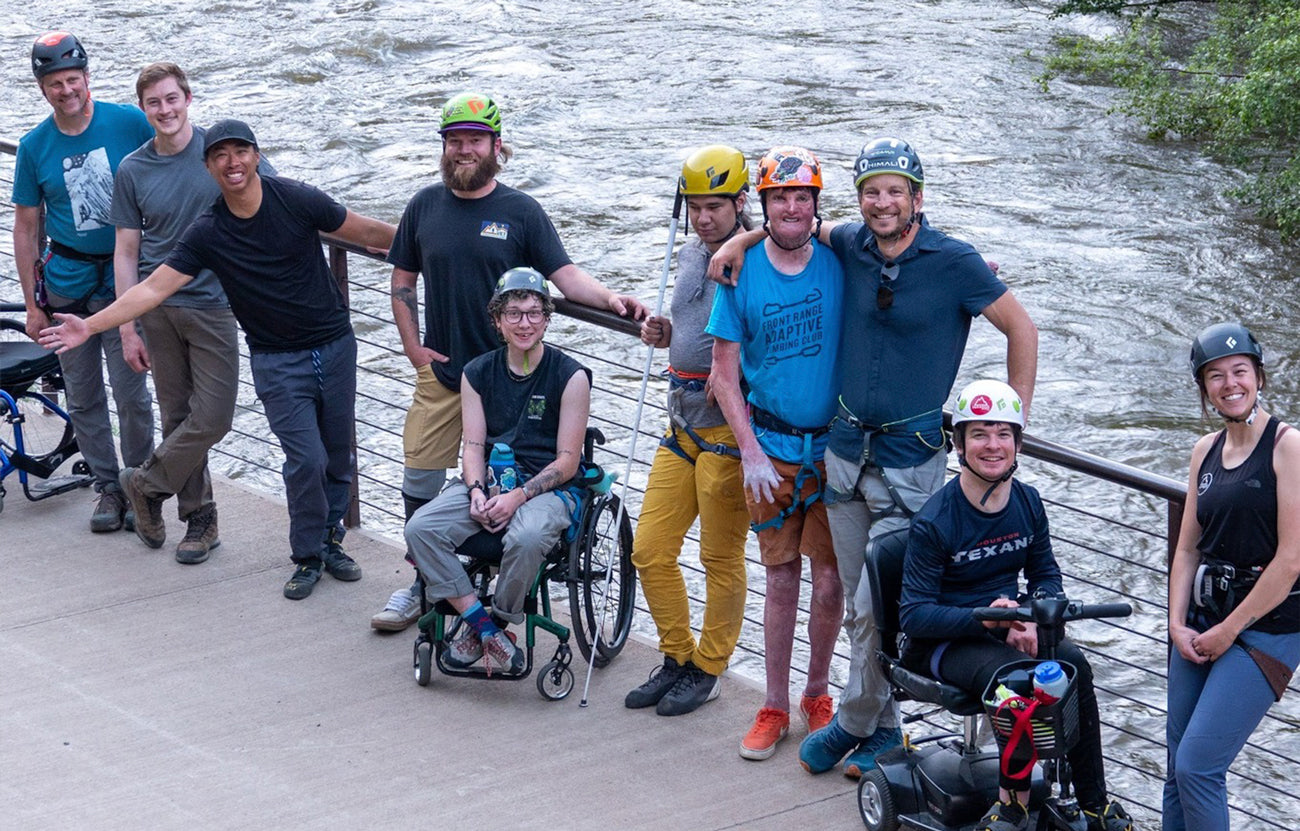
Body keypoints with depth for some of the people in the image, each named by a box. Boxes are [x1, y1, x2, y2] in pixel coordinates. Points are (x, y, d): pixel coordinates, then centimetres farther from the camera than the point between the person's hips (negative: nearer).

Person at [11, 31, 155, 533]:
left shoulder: (131, 124, -8)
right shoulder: (34, 147, -2)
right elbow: (26, 228, 4)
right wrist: (32, 305, 3)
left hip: (124, 280, -2)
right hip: (67, 285, 2)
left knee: (132, 396, -3)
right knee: (83, 401, 9)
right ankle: (107, 487, 24)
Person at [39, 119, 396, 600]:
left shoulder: (296, 200, -10)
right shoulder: (208, 234, -8)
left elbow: (369, 233, 1)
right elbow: (154, 288, -9)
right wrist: (90, 326, -16)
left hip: (335, 345, 1)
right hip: (277, 361, -1)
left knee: (337, 454, 8)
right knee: (305, 458, -9)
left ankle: (330, 540, 28)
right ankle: (307, 557, 9)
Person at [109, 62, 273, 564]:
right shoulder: (133, 170, 3)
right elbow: (126, 252, 5)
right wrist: (127, 330, 2)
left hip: (213, 302, -1)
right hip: (158, 309, 1)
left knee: (212, 416, -8)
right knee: (178, 417, 6)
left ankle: (145, 484, 14)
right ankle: (199, 518, 19)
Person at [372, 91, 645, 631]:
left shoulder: (521, 211, -3)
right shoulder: (425, 206, 5)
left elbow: (564, 274, -6)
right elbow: (403, 281, 13)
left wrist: (609, 298, -23)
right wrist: (412, 347, 4)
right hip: (440, 372, 2)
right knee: (420, 478, 3)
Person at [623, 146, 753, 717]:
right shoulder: (688, 257, 12)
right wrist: (665, 335, 7)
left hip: (731, 428, -8)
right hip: (683, 424, 8)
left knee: (722, 558, 4)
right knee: (650, 550, 8)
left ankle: (708, 669, 18)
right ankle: (677, 658, 24)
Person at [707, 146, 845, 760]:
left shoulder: (841, 265, -4)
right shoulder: (741, 274, -3)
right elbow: (725, 374, 0)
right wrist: (751, 453, -7)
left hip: (836, 446, 0)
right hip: (771, 447, 0)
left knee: (830, 581, 2)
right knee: (781, 579, 6)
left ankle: (818, 693, 23)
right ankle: (775, 707, 18)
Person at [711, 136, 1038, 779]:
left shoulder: (954, 262, -11)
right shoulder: (852, 246, 2)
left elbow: (1021, 330, -1)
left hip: (910, 458, -5)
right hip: (847, 448, 5)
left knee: (876, 605, -7)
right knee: (857, 602, 9)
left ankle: (855, 722, 11)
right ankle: (883, 723, 22)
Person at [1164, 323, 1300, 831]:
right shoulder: (1206, 451, 11)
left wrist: (1229, 629, -10)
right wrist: (1178, 626, 0)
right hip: (1203, 619, 7)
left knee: (1197, 767, -12)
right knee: (1178, 768, 8)